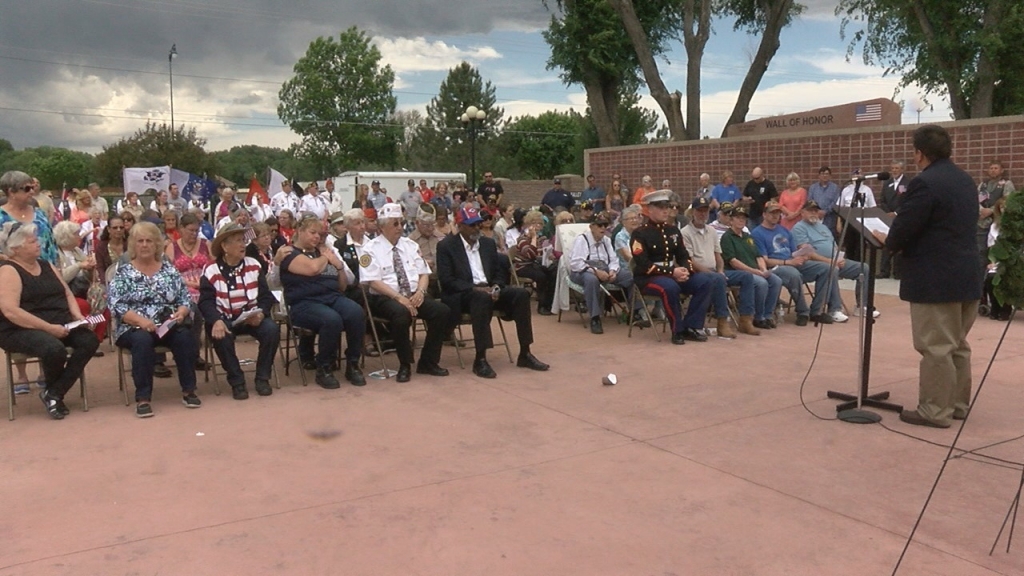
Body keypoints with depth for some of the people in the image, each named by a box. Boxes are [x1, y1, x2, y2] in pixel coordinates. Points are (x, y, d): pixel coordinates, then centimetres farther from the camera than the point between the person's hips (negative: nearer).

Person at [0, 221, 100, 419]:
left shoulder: (46, 266, 15)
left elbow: (67, 294, 18)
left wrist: (78, 316, -2)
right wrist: (48, 328, -25)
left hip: (59, 324, 7)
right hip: (21, 330, -7)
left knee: (90, 340, -19)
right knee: (54, 348, -36)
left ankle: (53, 394, -11)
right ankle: (53, 392, -2)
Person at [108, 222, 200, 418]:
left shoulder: (169, 269, 13)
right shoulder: (123, 273, 5)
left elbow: (185, 299, 10)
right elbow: (115, 306, -6)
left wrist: (181, 312, -13)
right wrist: (140, 320, -21)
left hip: (169, 326, 2)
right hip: (134, 328, -2)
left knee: (185, 337, -29)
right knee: (143, 340, -36)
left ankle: (188, 390, -16)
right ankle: (143, 398, -30)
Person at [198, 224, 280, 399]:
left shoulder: (254, 266, 5)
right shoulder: (211, 271, -4)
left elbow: (266, 296, 1)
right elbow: (206, 302, -11)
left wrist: (261, 313, -20)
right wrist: (216, 321, -32)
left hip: (252, 317, 2)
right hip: (224, 318, -2)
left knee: (272, 329, -26)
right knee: (221, 336, -35)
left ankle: (262, 378, -8)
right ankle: (237, 381, -15)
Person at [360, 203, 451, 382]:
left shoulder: (410, 245, 14)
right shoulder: (371, 249, -3)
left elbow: (424, 273, 12)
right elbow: (373, 281, -12)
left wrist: (420, 291, -10)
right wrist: (398, 297, -22)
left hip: (414, 296, 6)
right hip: (385, 298, -5)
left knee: (443, 311, -20)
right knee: (401, 314, -39)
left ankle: (428, 362, -6)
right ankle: (405, 365, -19)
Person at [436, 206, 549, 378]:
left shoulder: (488, 244, 15)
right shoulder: (446, 246, -2)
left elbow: (499, 273, 15)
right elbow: (446, 279, -10)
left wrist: (496, 287, -9)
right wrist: (475, 288, -21)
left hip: (488, 290, 6)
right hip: (462, 294, -5)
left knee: (521, 293, -19)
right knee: (482, 297, -38)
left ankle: (524, 354, -13)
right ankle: (480, 360, -34)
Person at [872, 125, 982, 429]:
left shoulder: (924, 183, -17)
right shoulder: (965, 180, 13)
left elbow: (904, 228, -18)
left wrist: (889, 242, 4)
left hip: (935, 280, -9)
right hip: (965, 276, 9)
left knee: (935, 348, -3)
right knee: (957, 345, 17)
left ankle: (935, 411, 3)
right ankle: (958, 404, 25)